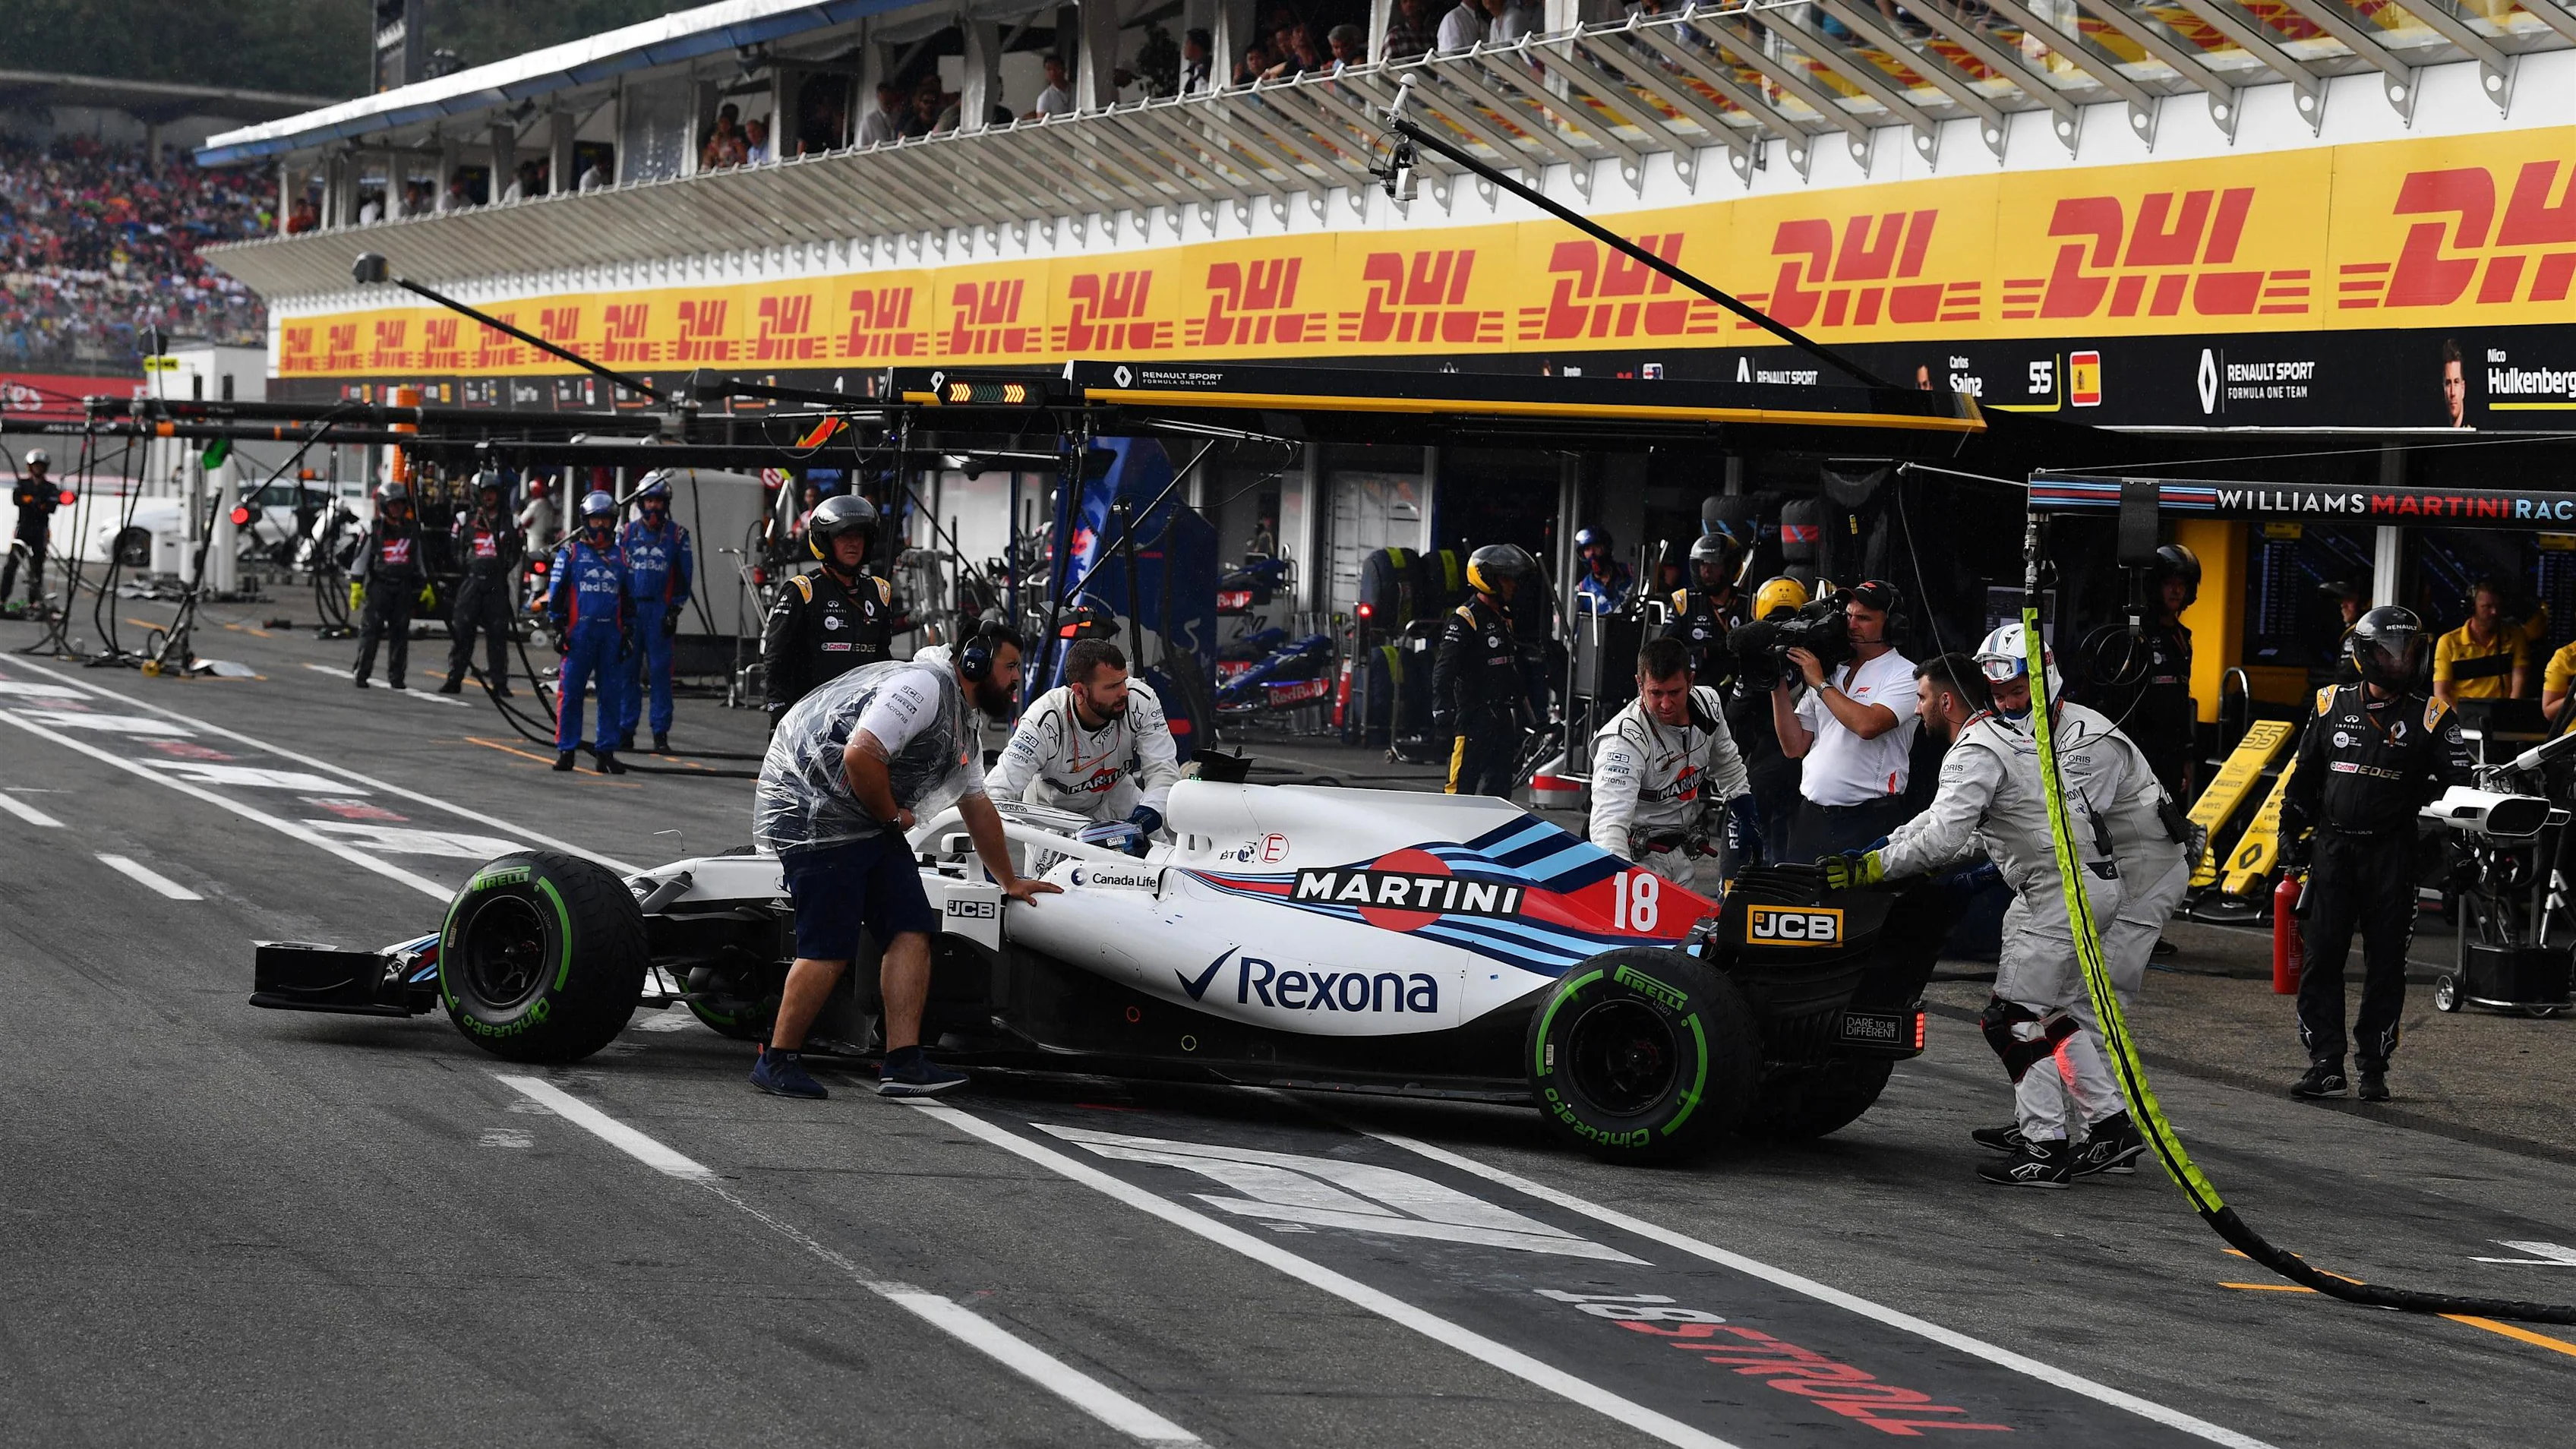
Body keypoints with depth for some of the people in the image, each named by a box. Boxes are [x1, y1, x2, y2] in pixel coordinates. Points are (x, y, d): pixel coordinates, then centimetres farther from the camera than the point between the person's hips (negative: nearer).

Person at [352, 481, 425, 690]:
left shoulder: (412, 529, 11)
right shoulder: (374, 529, -1)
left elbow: (420, 559, 19)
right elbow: (361, 557, 0)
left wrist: (425, 585, 17)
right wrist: (357, 585, -5)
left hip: (404, 587, 3)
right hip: (379, 584, -3)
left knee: (400, 632, 3)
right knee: (371, 629, -6)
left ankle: (396, 677, 9)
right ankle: (362, 673, -4)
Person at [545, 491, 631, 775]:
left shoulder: (620, 556, 16)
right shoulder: (570, 552, 5)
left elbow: (628, 599, 21)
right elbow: (556, 591, 3)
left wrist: (629, 633, 15)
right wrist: (558, 628, -3)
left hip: (611, 633, 3)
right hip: (579, 632, -3)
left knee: (610, 695, 3)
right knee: (570, 692, -4)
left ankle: (606, 751, 8)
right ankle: (565, 749, 2)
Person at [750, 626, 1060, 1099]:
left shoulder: (962, 729, 19)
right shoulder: (924, 686, -16)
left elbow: (979, 810, 30)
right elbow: (861, 756, -26)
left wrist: (1011, 883, 36)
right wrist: (894, 816, -11)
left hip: (874, 821, 10)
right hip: (811, 808, -10)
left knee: (912, 930, -2)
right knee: (830, 949, -11)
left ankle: (903, 1062, -5)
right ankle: (777, 1061, 2)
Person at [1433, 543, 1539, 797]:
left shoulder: (1505, 618, 18)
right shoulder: (1464, 619, -9)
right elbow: (1444, 670, -16)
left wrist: (1524, 716, 26)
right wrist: (1442, 712, -25)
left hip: (1504, 720, 9)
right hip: (1475, 719, -8)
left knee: (1499, 790, 8)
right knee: (1462, 786, -9)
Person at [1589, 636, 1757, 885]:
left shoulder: (1707, 704, -4)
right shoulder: (1624, 740, -26)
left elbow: (1726, 763, 19)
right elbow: (1609, 823, -34)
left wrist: (1745, 815, 15)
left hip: (1684, 855, 6)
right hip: (1640, 859, -6)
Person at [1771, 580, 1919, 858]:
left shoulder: (1905, 675, -2)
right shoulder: (1830, 670, 16)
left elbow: (1868, 725, -20)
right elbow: (1795, 747, 14)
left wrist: (1820, 684, -9)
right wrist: (1779, 686, 4)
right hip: (1811, 816, 6)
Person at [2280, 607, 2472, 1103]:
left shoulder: (2429, 717, 2)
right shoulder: (2333, 705, 8)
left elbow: (2458, 782, 4)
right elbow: (2303, 776, 15)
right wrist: (2291, 835, 11)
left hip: (2391, 854, -1)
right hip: (2331, 848, 1)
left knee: (2385, 964, 3)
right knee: (2322, 958, -3)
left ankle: (2374, 1064, 11)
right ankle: (2326, 1063, 2)